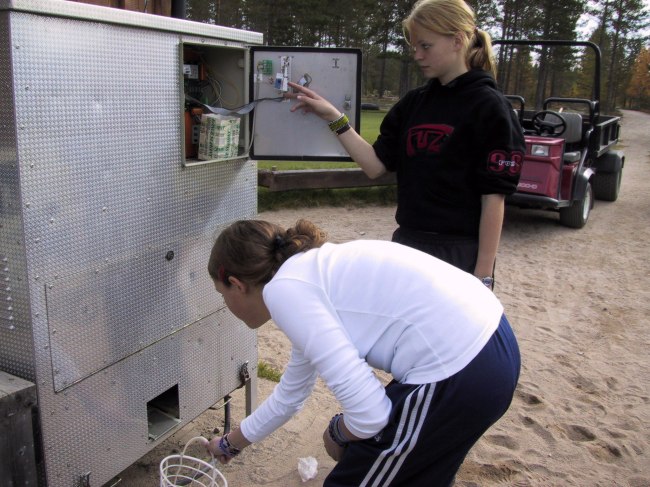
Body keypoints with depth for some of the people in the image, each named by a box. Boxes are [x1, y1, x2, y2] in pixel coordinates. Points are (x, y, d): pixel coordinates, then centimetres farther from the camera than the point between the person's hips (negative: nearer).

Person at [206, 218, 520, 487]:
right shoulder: (309, 271, 18)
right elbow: (291, 393, 33)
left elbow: (368, 414, -17)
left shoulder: (284, 289, -10)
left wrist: (336, 433, 7)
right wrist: (232, 442, 47)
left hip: (456, 375, -9)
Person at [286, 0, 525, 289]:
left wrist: (483, 274, -13)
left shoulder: (489, 108, -9)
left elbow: (494, 197, -11)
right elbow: (376, 166, 3)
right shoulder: (413, 104, 8)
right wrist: (333, 117, -5)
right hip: (407, 245, 6)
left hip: (459, 254, -5)